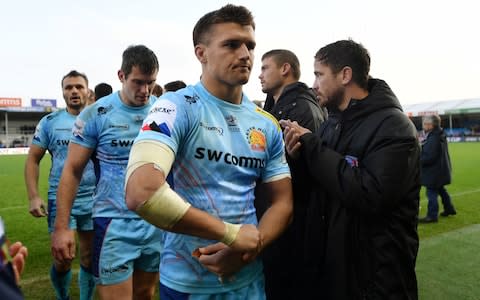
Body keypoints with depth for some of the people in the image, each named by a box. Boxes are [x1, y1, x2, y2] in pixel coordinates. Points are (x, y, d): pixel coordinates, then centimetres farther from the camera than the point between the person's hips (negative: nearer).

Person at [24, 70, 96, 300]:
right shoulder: (50, 122, 1)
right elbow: (33, 159, 3)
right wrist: (33, 196, -6)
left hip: (93, 200, 1)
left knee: (89, 258, 12)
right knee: (62, 260, 1)